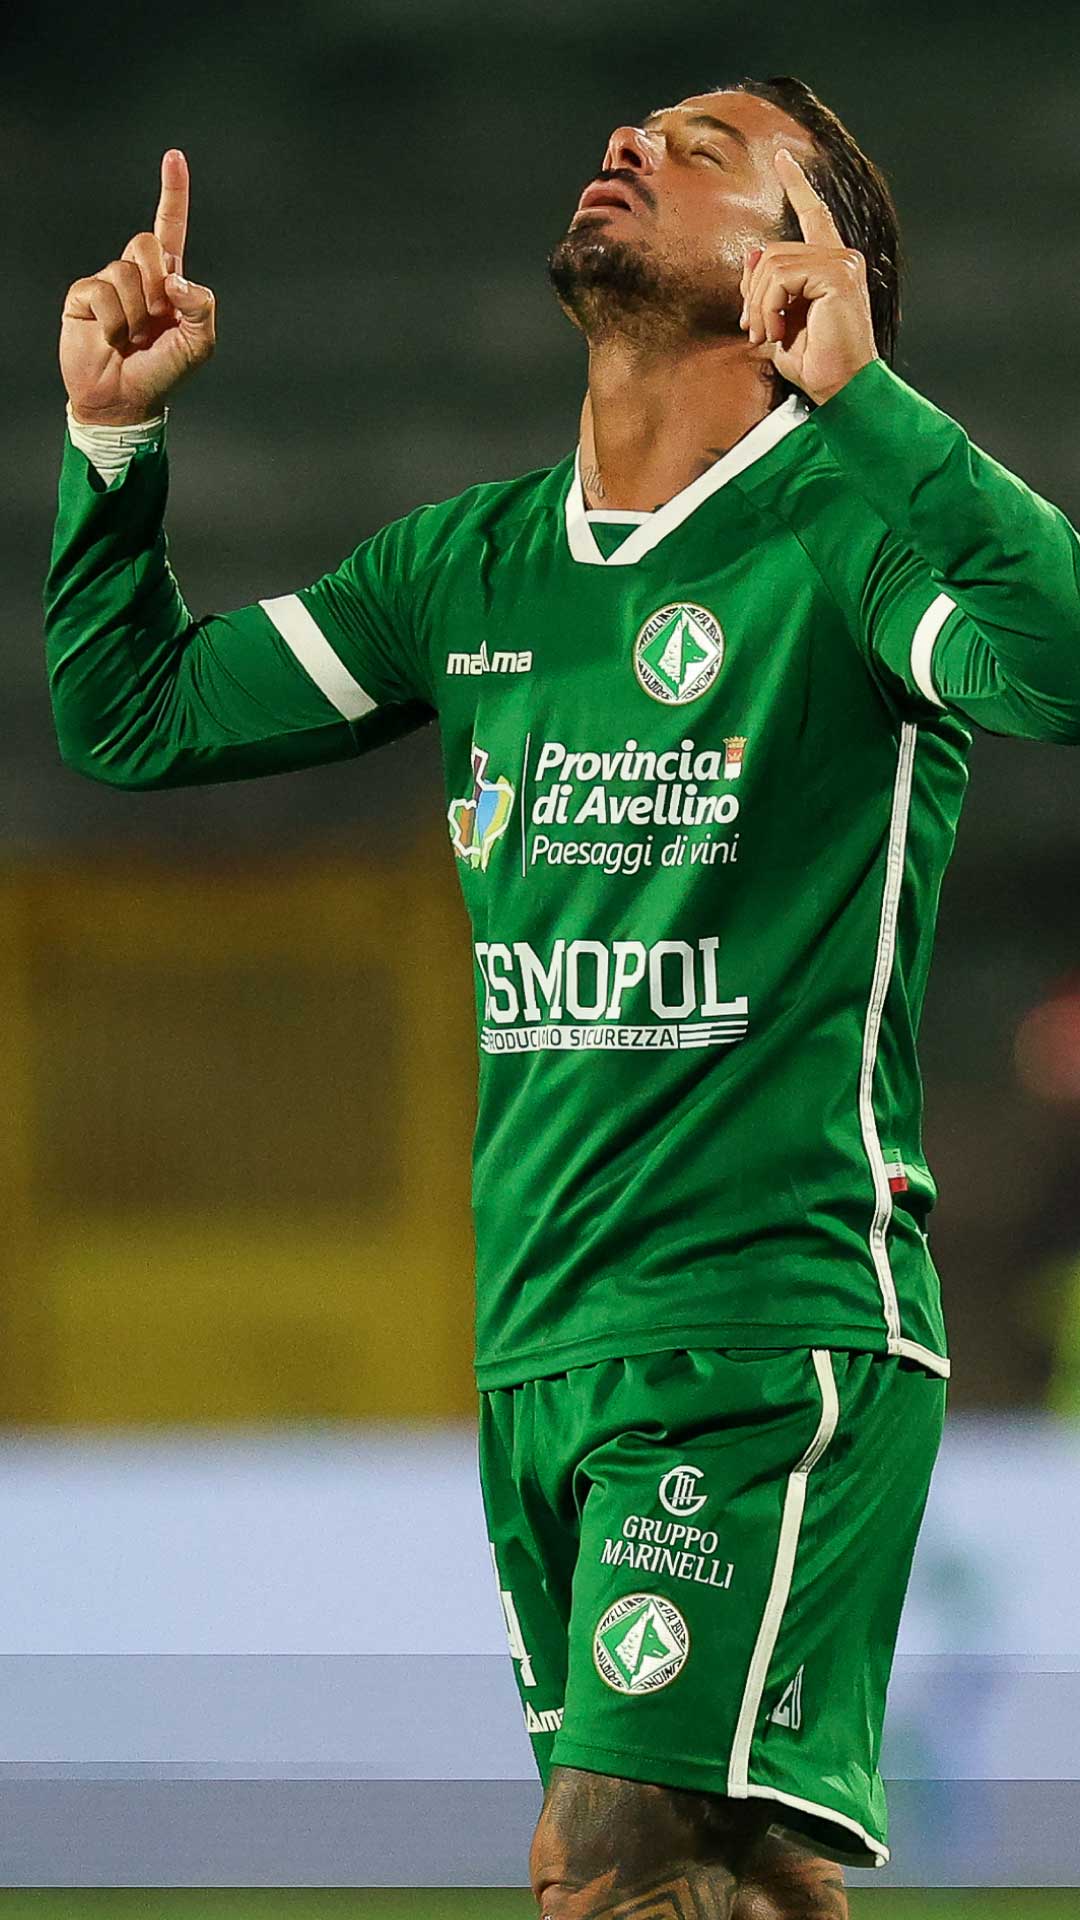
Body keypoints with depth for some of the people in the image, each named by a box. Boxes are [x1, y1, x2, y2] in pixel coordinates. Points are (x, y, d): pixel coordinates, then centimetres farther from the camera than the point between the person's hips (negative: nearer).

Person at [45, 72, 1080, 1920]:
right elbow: (132, 715, 23)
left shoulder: (844, 521, -6)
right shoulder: (473, 562, 15)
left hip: (772, 1329, -7)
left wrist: (855, 389, -27)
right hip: (535, 1348, 7)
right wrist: (112, 431, 11)